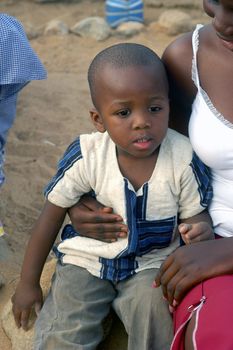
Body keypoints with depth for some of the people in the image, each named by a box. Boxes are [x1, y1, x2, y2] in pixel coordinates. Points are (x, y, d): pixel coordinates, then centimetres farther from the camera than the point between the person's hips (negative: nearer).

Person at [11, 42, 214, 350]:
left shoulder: (183, 159, -16)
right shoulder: (87, 155, -17)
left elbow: (195, 213, 1)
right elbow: (53, 214, -5)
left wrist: (201, 230, -26)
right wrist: (28, 283, 2)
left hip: (151, 262, 1)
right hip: (85, 260, 0)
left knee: (154, 305, -28)